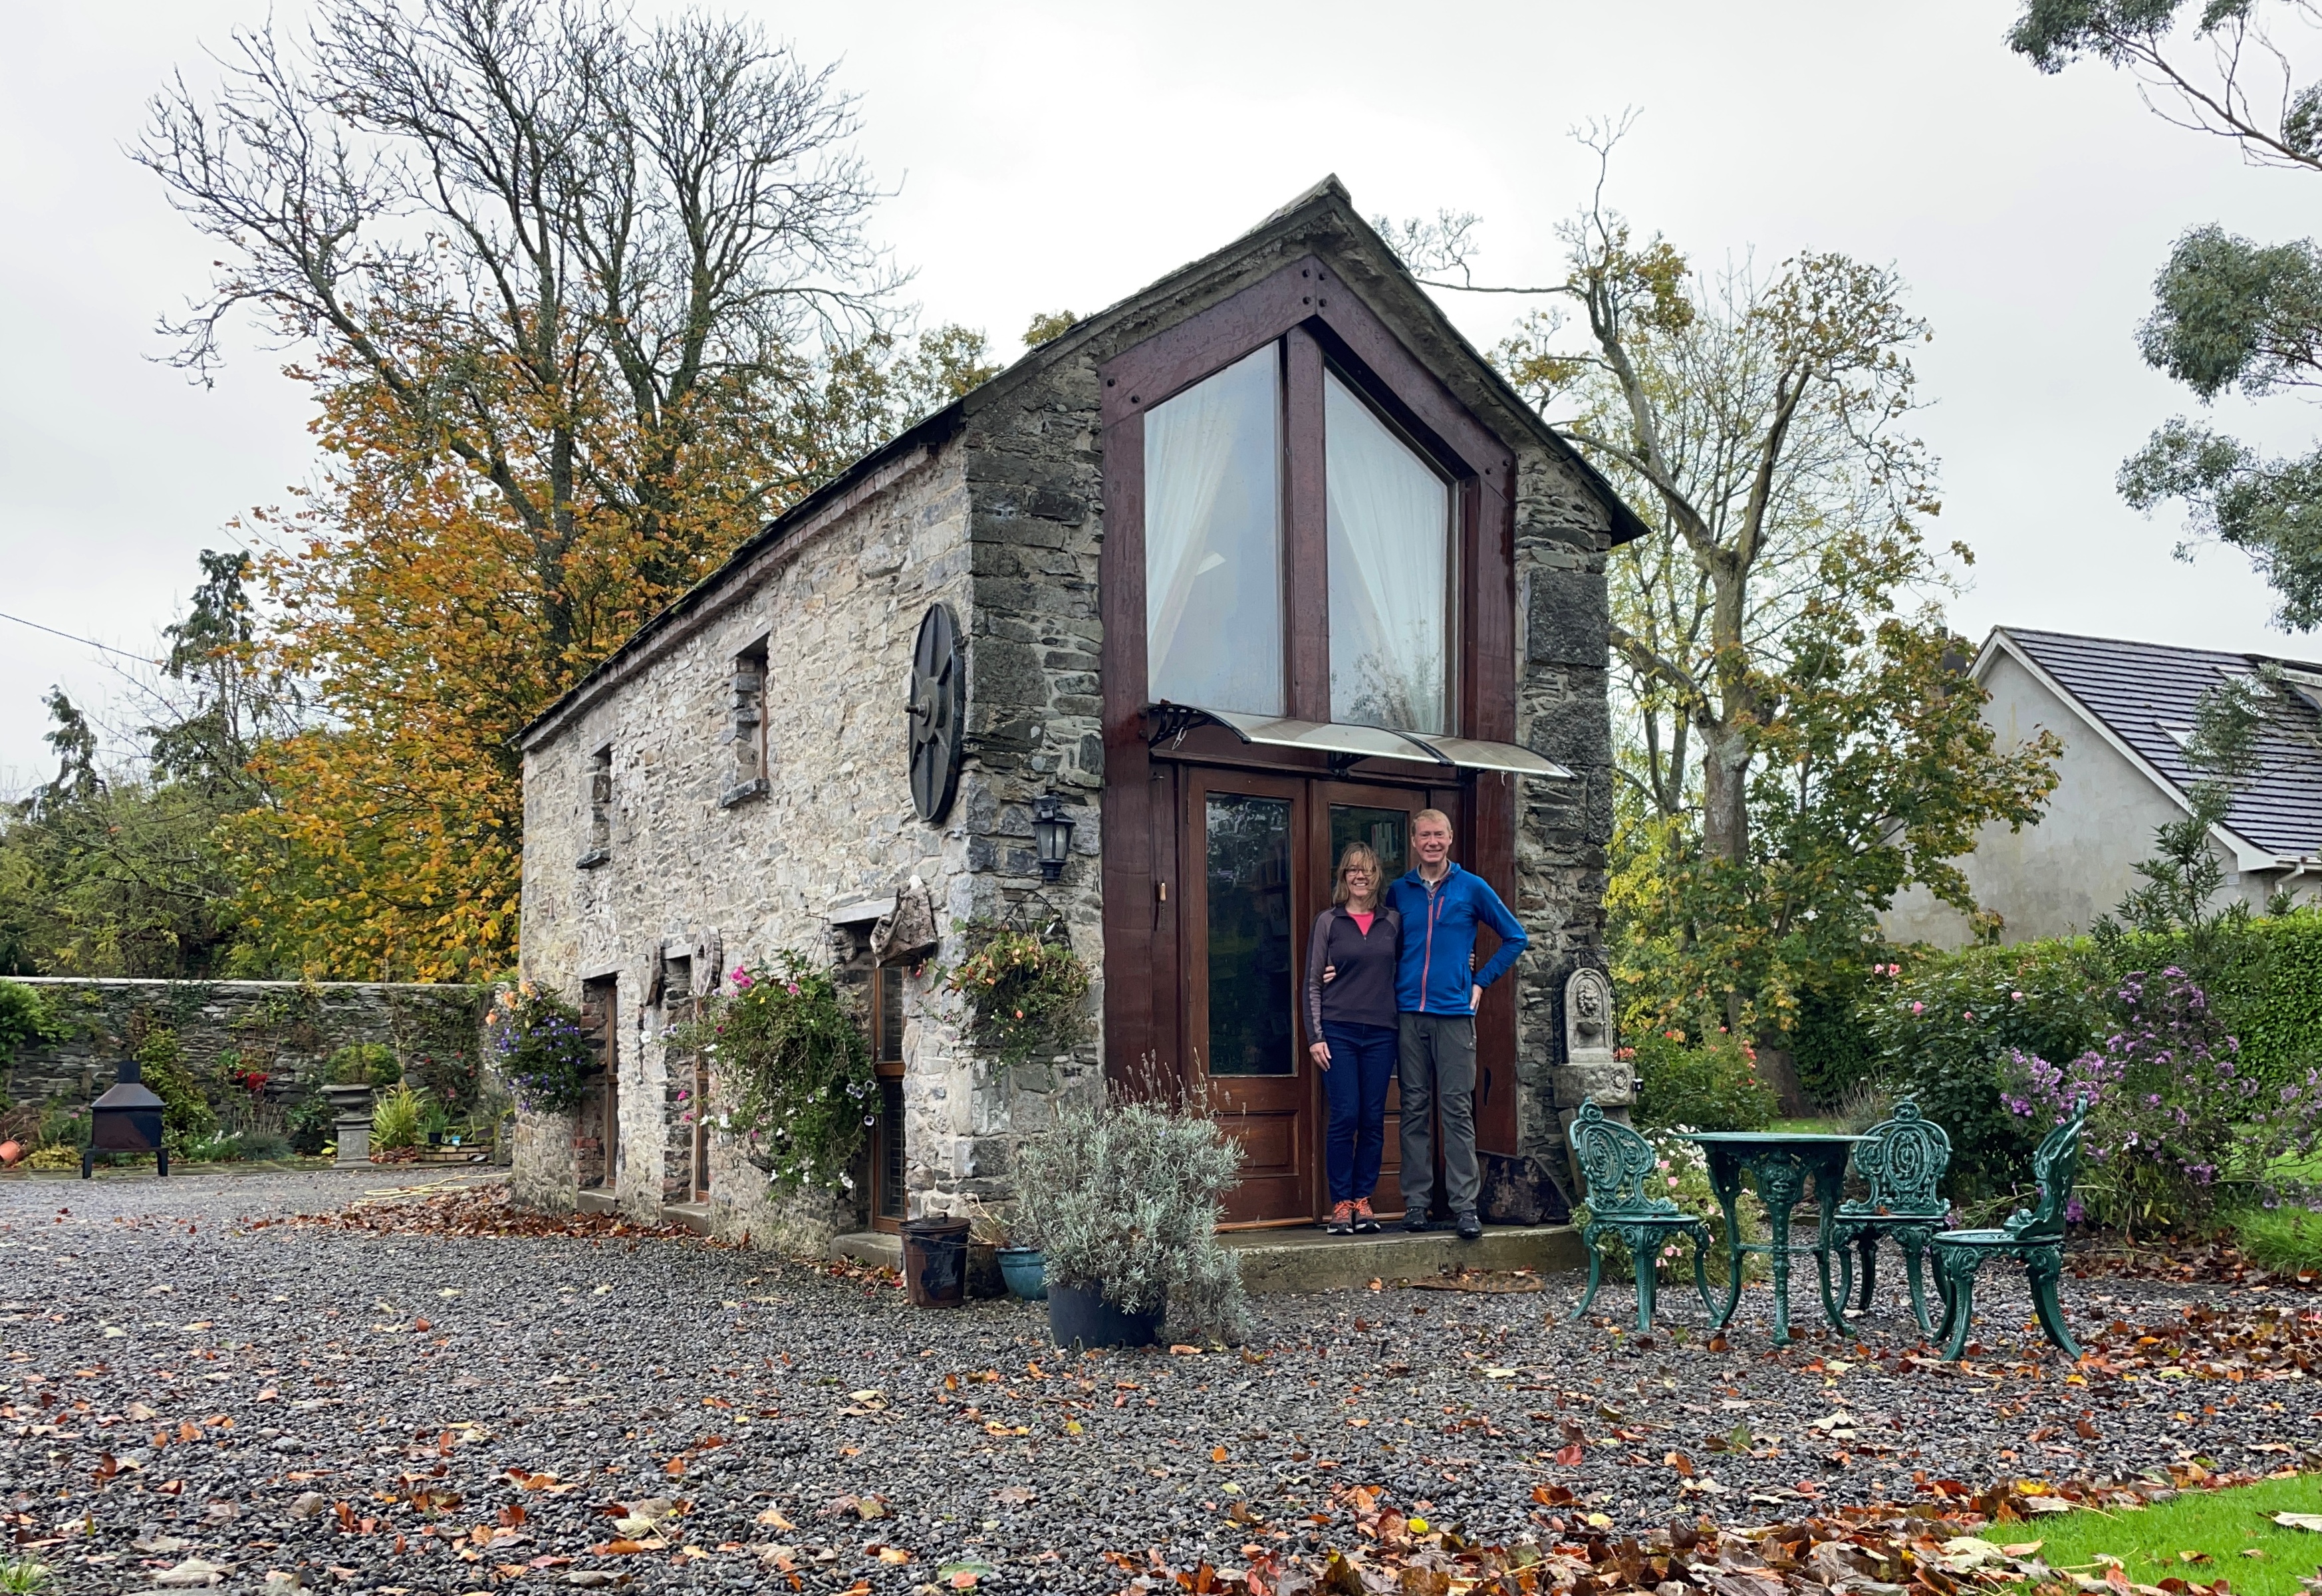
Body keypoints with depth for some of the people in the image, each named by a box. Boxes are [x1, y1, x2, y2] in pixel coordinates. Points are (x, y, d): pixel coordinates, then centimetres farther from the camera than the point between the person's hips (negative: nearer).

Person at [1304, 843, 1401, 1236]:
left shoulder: (1393, 922, 11)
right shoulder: (1328, 922, 5)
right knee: (1344, 1117, -6)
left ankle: (1363, 1200, 12)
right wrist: (1315, 1036, -3)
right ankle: (1341, 1204, 3)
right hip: (1339, 1031, -2)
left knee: (1373, 1119, 3)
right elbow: (1312, 983, 4)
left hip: (1381, 1033, 2)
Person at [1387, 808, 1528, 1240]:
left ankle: (1464, 1204, -1)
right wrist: (1396, 982, 10)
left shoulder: (1472, 888, 5)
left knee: (1457, 1108, -4)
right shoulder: (1398, 892, 11)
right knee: (1414, 1109, 4)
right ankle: (1416, 1201, 10)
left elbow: (1515, 937, 11)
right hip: (1408, 1013, 2)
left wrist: (1481, 981, 5)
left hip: (1455, 1013, -2)